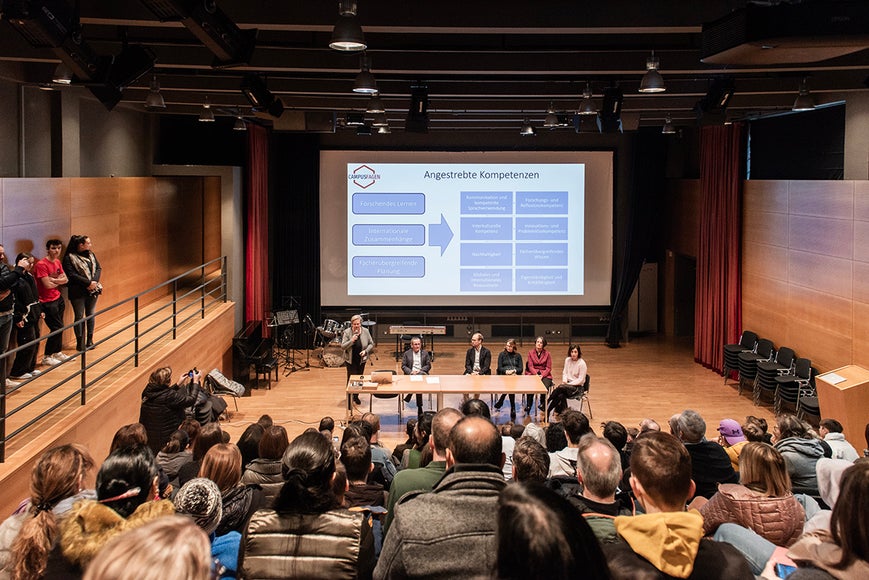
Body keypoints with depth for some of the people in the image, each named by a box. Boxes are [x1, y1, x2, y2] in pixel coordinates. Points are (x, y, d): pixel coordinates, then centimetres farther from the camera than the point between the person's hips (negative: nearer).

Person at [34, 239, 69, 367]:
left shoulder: (58, 262, 8)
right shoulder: (41, 264, -19)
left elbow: (65, 279, 5)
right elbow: (48, 285, -22)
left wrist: (53, 279, -14)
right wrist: (59, 281, -3)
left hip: (58, 298, 8)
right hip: (48, 302, -8)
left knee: (59, 327, 12)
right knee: (57, 328, -6)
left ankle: (58, 353, 27)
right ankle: (47, 357, 6)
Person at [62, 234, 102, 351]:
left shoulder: (91, 255, 10)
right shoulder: (69, 258, -9)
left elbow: (98, 268, 6)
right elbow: (72, 275, -17)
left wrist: (94, 282, -12)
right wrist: (88, 282, -20)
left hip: (92, 290, 6)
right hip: (78, 292, -6)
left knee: (91, 315, 11)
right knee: (79, 317, 1)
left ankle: (90, 340, 21)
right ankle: (80, 343, 7)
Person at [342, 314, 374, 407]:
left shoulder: (365, 331, -5)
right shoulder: (347, 332, -12)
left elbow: (371, 344, 4)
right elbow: (342, 347, -13)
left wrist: (366, 351, -14)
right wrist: (351, 340, -28)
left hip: (361, 360, 3)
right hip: (350, 360, -3)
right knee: (351, 379, -6)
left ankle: (356, 396, 33)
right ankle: (349, 401, 2)